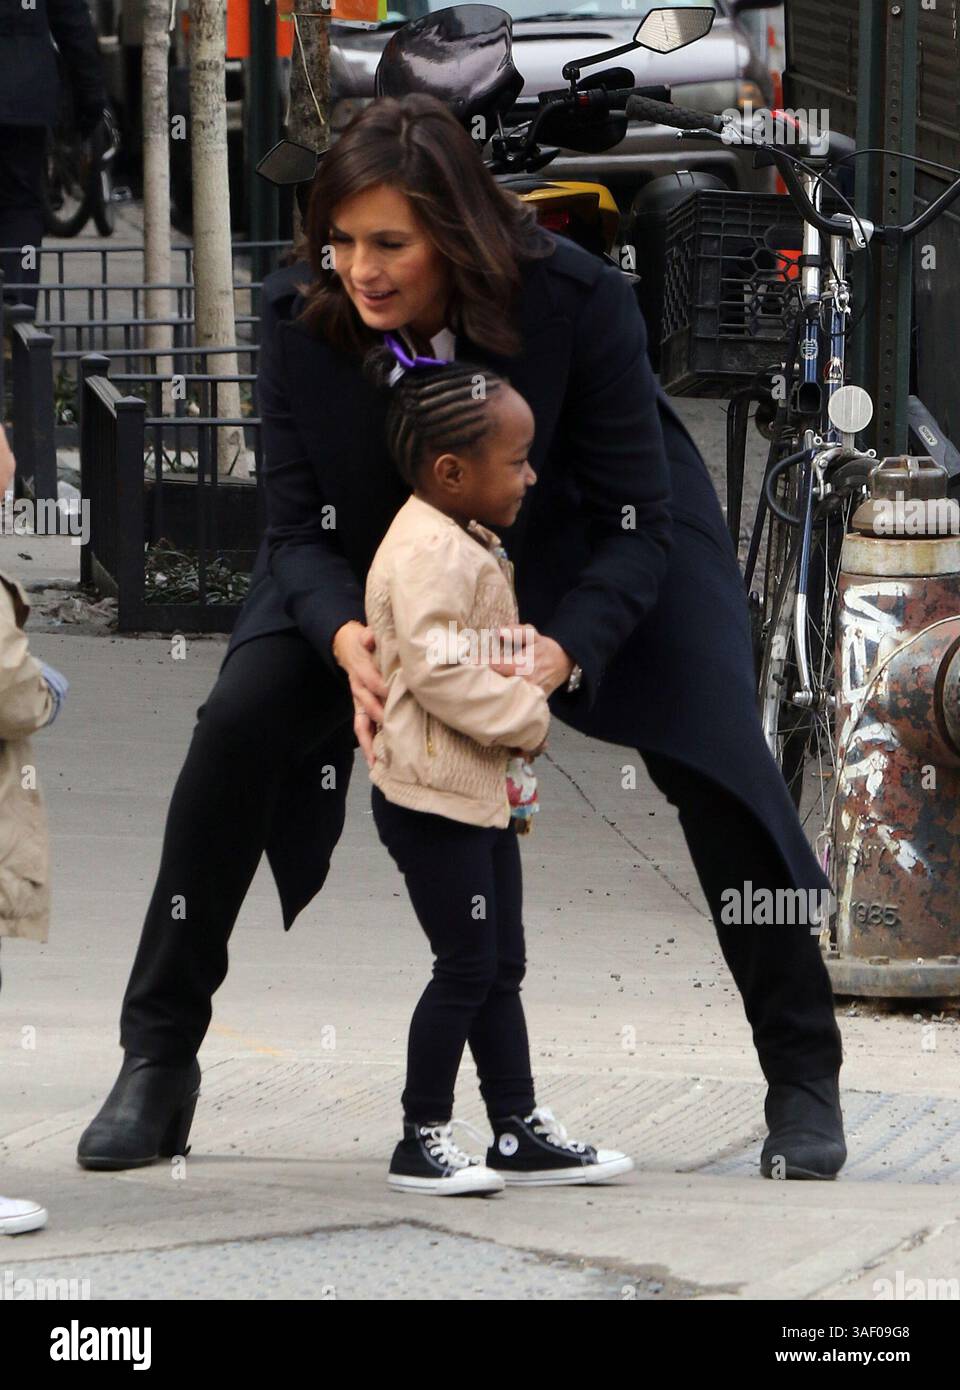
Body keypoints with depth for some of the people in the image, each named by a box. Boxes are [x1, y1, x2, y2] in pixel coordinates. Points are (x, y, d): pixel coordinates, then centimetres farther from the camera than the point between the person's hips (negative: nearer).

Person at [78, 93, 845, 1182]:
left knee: (715, 755, -17)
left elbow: (633, 522, -27)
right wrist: (346, 640, -40)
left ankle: (803, 1077, 1)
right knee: (239, 726, -17)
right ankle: (158, 1060, -3)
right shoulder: (300, 317, -27)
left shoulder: (577, 302, -34)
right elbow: (300, 525, -18)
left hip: (581, 545, -2)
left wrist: (560, 652, -45)